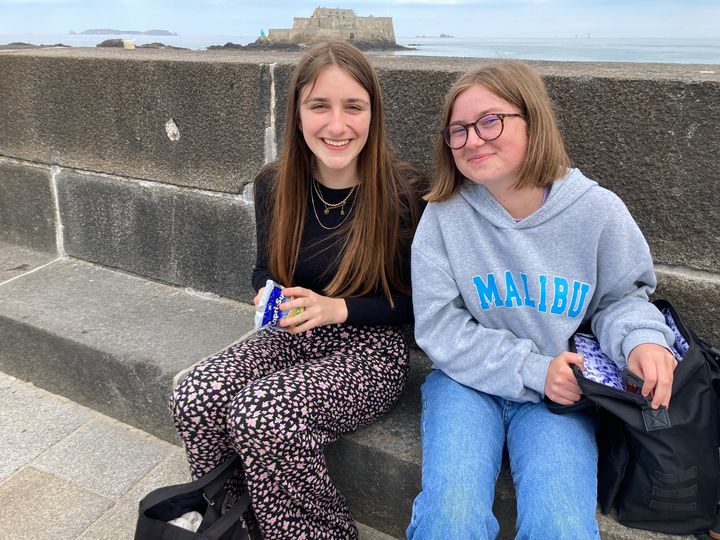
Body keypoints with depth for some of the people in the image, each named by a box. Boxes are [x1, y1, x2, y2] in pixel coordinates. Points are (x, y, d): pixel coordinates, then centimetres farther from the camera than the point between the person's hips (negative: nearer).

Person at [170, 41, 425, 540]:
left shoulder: (404, 191, -15)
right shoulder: (274, 185, -2)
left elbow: (416, 301, -7)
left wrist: (338, 308, -19)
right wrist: (269, 294, -10)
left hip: (370, 349, -4)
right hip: (294, 336, 5)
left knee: (261, 415, -28)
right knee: (195, 399, -18)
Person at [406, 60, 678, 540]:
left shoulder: (598, 211, -7)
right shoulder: (445, 214, -10)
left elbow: (622, 295, 9)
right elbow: (438, 326, -8)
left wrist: (641, 337, -15)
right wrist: (531, 369, -15)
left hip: (560, 392, 1)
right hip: (469, 381, 0)